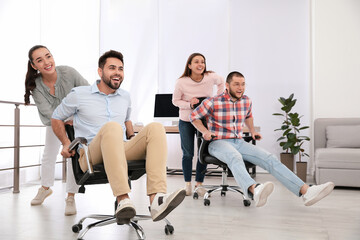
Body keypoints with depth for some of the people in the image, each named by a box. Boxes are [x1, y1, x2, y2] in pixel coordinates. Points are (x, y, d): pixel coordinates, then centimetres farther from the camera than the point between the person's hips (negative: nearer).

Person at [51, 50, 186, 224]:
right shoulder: (79, 95, 8)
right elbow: (56, 118, 19)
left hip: (121, 151, 4)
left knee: (155, 127, -23)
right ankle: (123, 201, -49)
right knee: (112, 126, -37)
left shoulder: (125, 97, 21)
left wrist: (134, 139, 16)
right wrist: (66, 143, 4)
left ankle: (157, 198, -42)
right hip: (91, 156, -4)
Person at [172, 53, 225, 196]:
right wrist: (190, 105, -21)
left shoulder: (211, 77, -13)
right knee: (188, 153, 4)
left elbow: (221, 82, 10)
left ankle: (199, 184, 17)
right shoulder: (181, 82, -16)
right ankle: (187, 184, 19)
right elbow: (175, 101, -4)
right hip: (186, 121, -1)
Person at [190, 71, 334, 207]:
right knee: (235, 158, -41)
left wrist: (252, 131, 19)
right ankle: (255, 191, -69)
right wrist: (205, 131, -11)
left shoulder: (246, 101, 9)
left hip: (238, 142, 5)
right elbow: (194, 116, 4)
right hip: (218, 143, -5)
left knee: (269, 159, -18)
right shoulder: (213, 102, -8)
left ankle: (306, 191, -29)